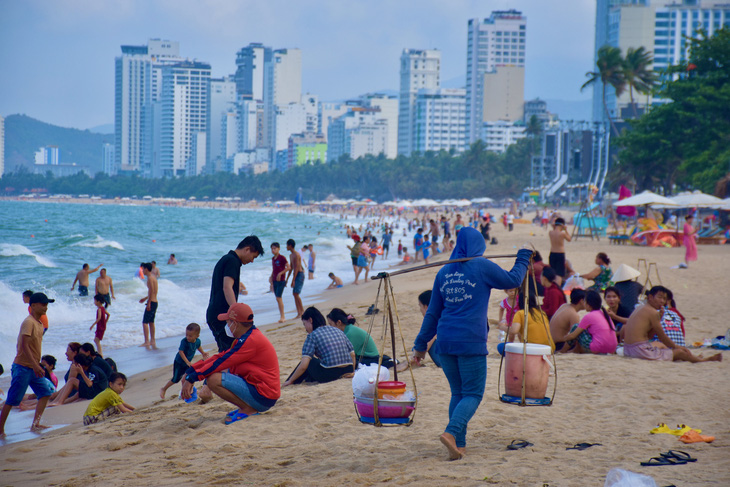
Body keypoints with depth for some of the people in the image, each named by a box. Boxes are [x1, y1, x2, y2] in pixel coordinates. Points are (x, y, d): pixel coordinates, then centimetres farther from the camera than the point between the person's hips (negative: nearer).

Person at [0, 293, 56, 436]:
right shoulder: (28, 322, -16)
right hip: (23, 367, -9)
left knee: (46, 392, 3)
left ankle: (35, 424, 4)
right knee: (12, 400, -5)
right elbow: (24, 345, -23)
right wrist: (35, 365, -26)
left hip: (34, 368, 9)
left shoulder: (39, 323, 12)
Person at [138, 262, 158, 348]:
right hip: (155, 302, 10)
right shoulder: (153, 277, 16)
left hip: (151, 303, -10)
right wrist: (146, 298, 31)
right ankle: (152, 341, 19)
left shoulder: (150, 278, -14)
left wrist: (148, 303, -22)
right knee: (151, 322, 16)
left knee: (145, 322, -9)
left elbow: (151, 291, -22)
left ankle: (147, 342, -14)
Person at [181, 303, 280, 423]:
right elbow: (222, 356, 14)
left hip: (263, 398, -10)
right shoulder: (246, 337, 14)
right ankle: (247, 406, 10)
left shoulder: (250, 341, -18)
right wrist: (191, 371, 9)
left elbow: (221, 362, -18)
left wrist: (192, 378, -14)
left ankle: (248, 409, -9)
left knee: (213, 379, -18)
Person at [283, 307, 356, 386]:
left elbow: (304, 365, -8)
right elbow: (352, 354, 14)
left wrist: (290, 381, 4)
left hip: (329, 375, -6)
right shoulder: (339, 331, 15)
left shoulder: (312, 335, -1)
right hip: (347, 370, 6)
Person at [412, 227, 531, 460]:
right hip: (471, 341, -5)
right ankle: (452, 432, -24)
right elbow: (512, 280, 9)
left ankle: (459, 444, 10)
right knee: (473, 393, -1)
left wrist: (421, 343, 21)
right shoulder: (481, 266, -3)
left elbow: (433, 312, 15)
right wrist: (523, 258, 26)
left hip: (445, 342, 5)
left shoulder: (443, 272, 12)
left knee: (458, 393, 15)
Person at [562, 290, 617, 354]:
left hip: (598, 349, -8)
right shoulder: (604, 314, 15)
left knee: (575, 327, 5)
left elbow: (573, 336, -2)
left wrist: (563, 338, 22)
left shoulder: (588, 317, -6)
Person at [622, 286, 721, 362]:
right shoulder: (653, 312, -11)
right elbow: (662, 337, -6)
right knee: (680, 352, -2)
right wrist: (676, 346, 11)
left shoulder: (638, 309, 16)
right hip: (641, 350, -10)